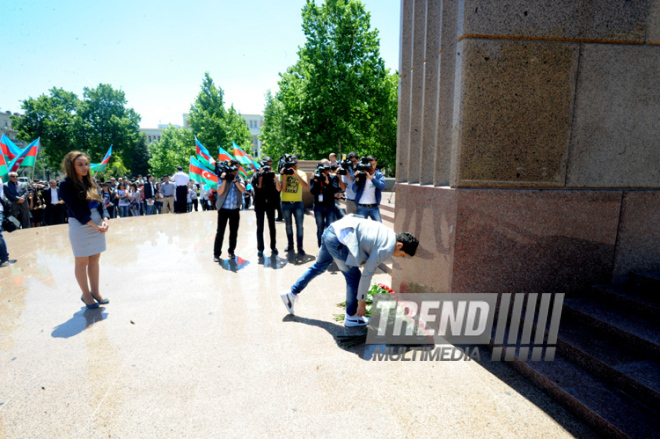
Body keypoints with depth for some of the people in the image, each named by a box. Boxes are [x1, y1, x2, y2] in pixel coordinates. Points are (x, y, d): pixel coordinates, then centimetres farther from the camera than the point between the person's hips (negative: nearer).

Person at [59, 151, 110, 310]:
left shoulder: (90, 182, 10)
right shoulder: (66, 184, -7)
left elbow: (101, 203, 5)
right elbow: (76, 209, -14)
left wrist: (105, 220, -13)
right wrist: (93, 225, -22)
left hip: (98, 225, 6)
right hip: (80, 226, -6)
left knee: (94, 260, 12)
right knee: (82, 262, 6)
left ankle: (95, 292, 23)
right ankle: (86, 295, 18)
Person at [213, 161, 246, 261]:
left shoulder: (240, 179, 8)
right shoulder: (223, 178, 0)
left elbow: (243, 190, -10)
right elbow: (220, 192, -11)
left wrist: (235, 180, -18)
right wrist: (224, 180, -18)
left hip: (235, 210, 3)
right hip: (223, 209, -3)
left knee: (234, 232, 10)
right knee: (220, 232, -2)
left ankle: (231, 251, 24)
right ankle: (216, 253, 6)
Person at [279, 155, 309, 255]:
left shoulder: (301, 173, 3)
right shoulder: (284, 173, 4)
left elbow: (306, 185, -16)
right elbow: (282, 189, -6)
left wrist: (296, 174, -23)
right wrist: (284, 176, -14)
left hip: (298, 203, -1)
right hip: (286, 203, 1)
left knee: (299, 225, -3)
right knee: (288, 225, 10)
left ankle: (300, 247, 2)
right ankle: (290, 245, 22)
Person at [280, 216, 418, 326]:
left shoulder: (389, 233, 13)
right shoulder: (385, 249, -10)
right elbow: (366, 275, -9)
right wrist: (362, 303, 0)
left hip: (332, 230, 10)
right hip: (339, 240, -10)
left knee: (319, 266, 25)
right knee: (354, 278, 4)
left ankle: (292, 293, 36)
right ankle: (351, 317, 20)